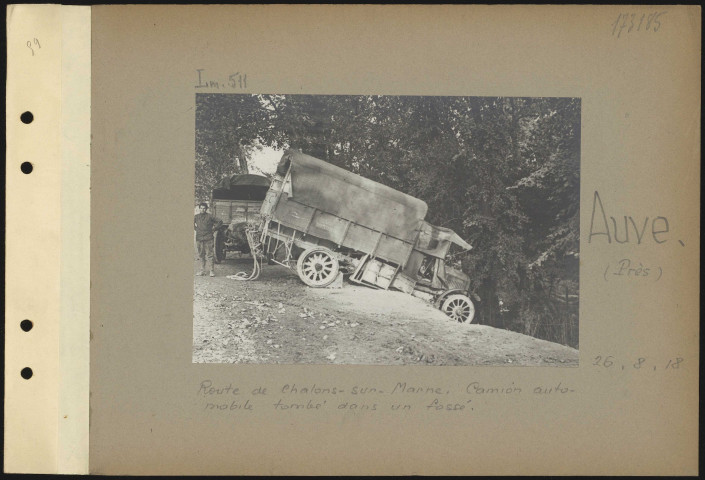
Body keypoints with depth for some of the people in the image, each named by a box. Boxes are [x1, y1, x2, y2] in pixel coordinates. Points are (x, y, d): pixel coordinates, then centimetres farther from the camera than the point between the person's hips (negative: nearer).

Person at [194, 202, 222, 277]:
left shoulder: (209, 216, -1)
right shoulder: (196, 217, 7)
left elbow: (220, 222, 5)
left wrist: (214, 228, 3)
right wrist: (196, 229, 11)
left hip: (208, 239, -3)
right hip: (199, 238, 3)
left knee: (209, 255, -6)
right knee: (201, 255, 6)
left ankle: (211, 271, -6)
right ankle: (202, 270, 11)